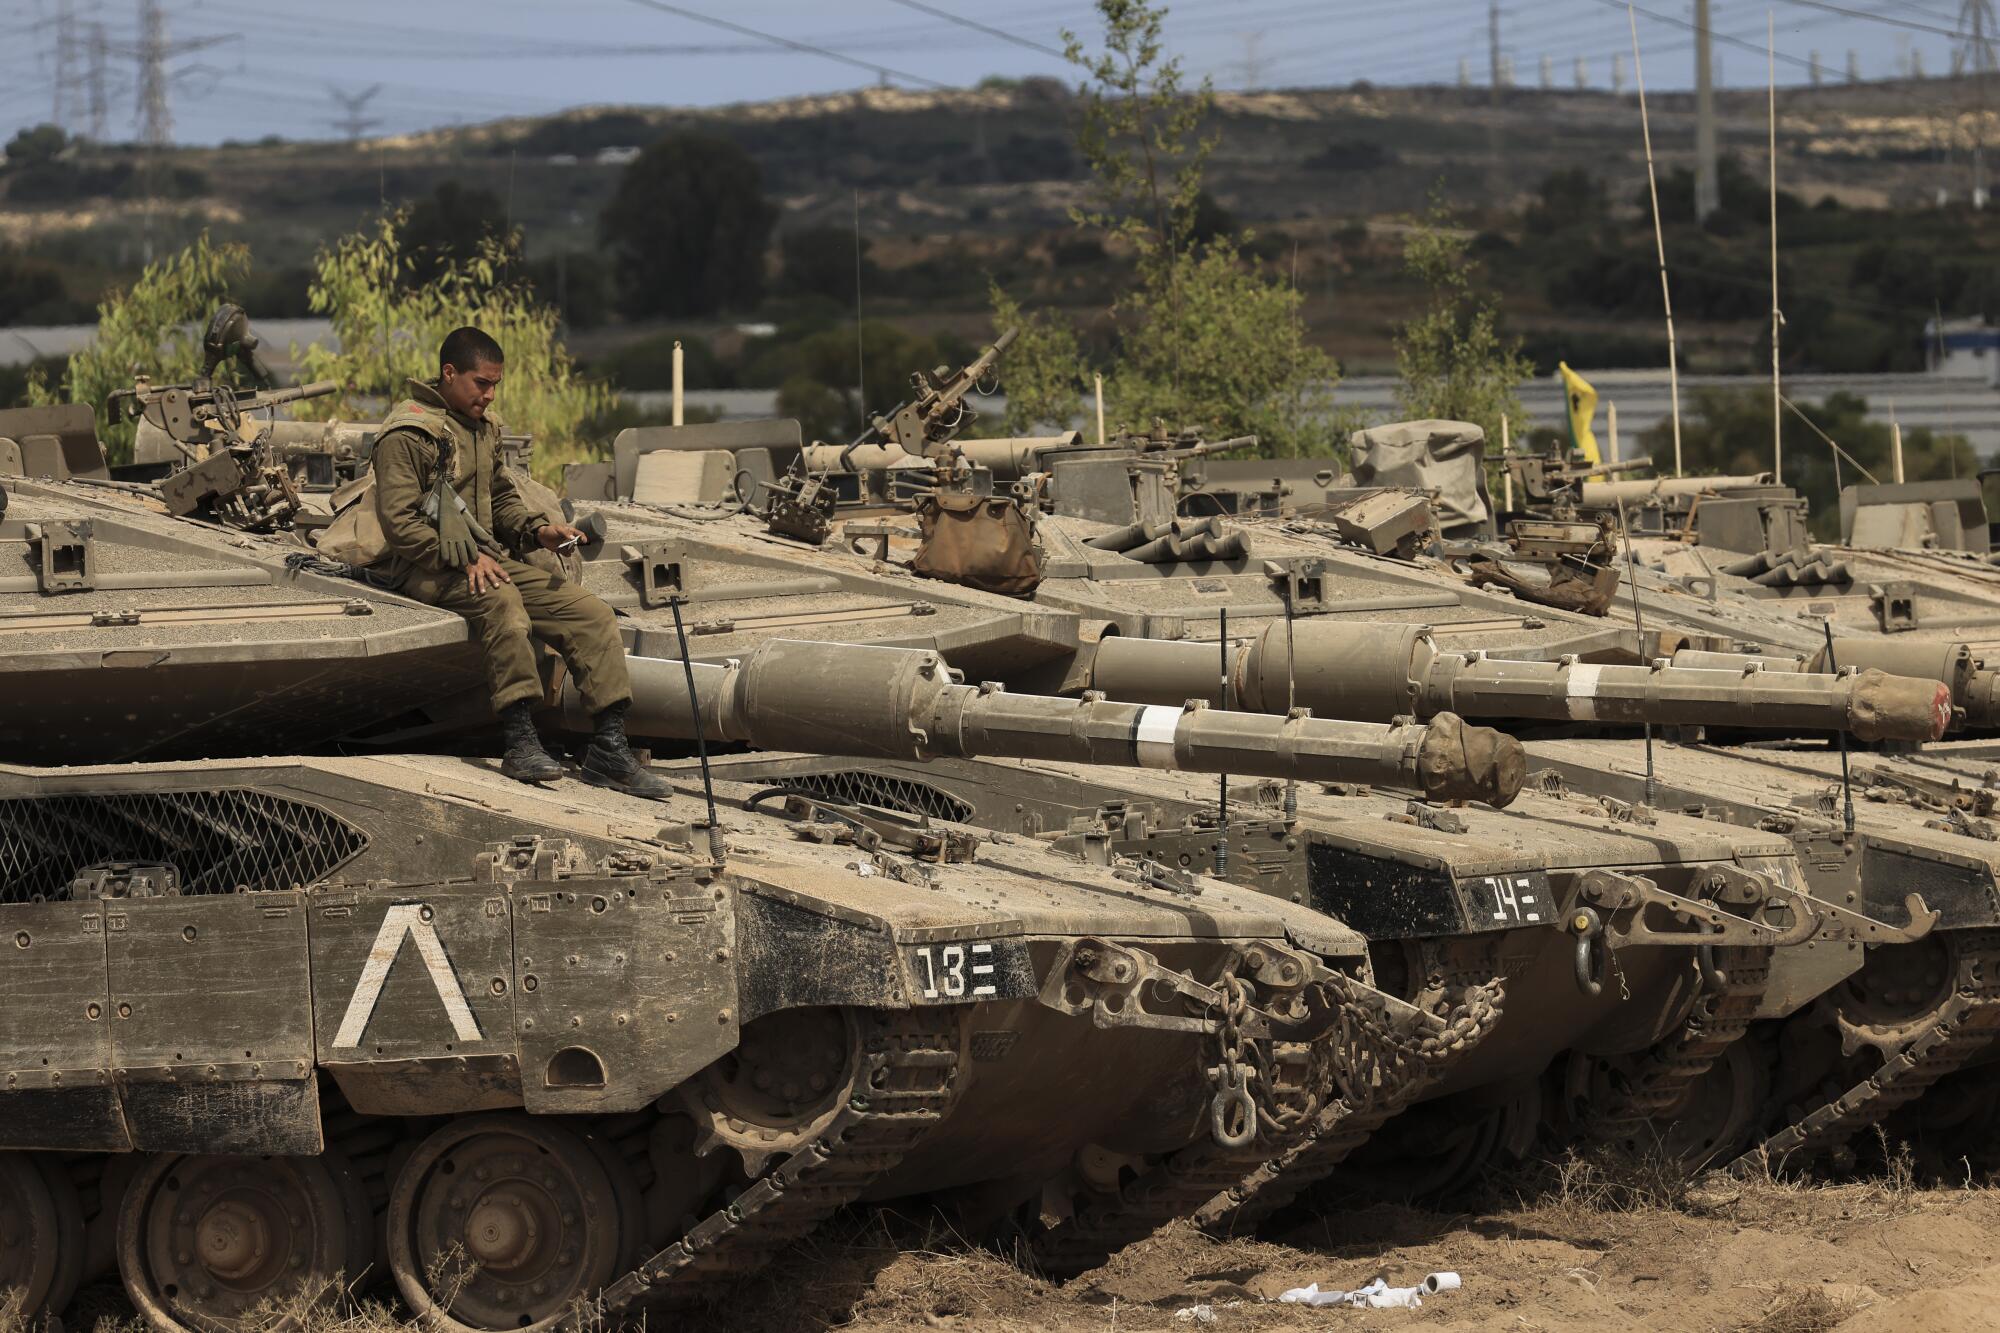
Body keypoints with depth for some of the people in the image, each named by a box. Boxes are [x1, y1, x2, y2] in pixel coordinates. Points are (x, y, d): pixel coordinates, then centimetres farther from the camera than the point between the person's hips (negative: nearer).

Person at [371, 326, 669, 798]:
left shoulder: (484, 427, 18)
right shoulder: (408, 432, -9)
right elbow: (398, 520, -15)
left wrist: (537, 530, 7)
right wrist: (464, 559, -22)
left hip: (487, 560, 8)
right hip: (429, 570, -8)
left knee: (593, 615, -7)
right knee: (501, 600, -40)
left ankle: (609, 749, -8)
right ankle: (519, 743, -41)